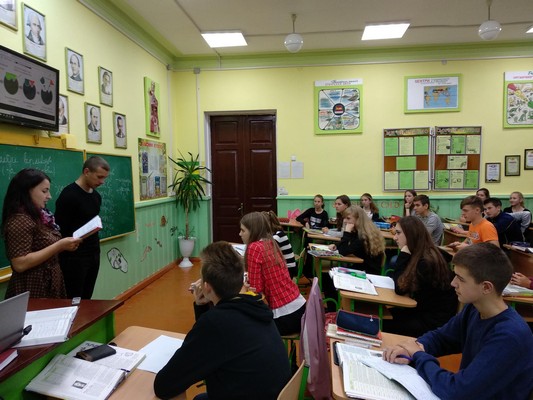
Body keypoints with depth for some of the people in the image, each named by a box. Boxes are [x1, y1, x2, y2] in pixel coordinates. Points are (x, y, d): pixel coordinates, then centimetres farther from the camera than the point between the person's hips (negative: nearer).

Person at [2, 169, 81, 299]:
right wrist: (59, 246, -25)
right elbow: (20, 264, -25)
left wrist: (65, 245, 1)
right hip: (33, 291, -8)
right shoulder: (19, 220, -18)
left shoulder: (40, 216, 8)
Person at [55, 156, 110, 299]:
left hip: (94, 255, 7)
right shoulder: (68, 195, -15)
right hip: (74, 258, -7)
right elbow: (61, 230, -17)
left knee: (86, 298, 13)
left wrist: (95, 247, 14)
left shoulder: (96, 195, 10)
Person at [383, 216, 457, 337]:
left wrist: (404, 254, -20)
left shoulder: (427, 261, -26)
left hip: (434, 322, -8)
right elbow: (396, 280, 5)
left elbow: (400, 289, -19)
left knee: (384, 326, -11)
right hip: (424, 310, 8)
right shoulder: (418, 254, 2)